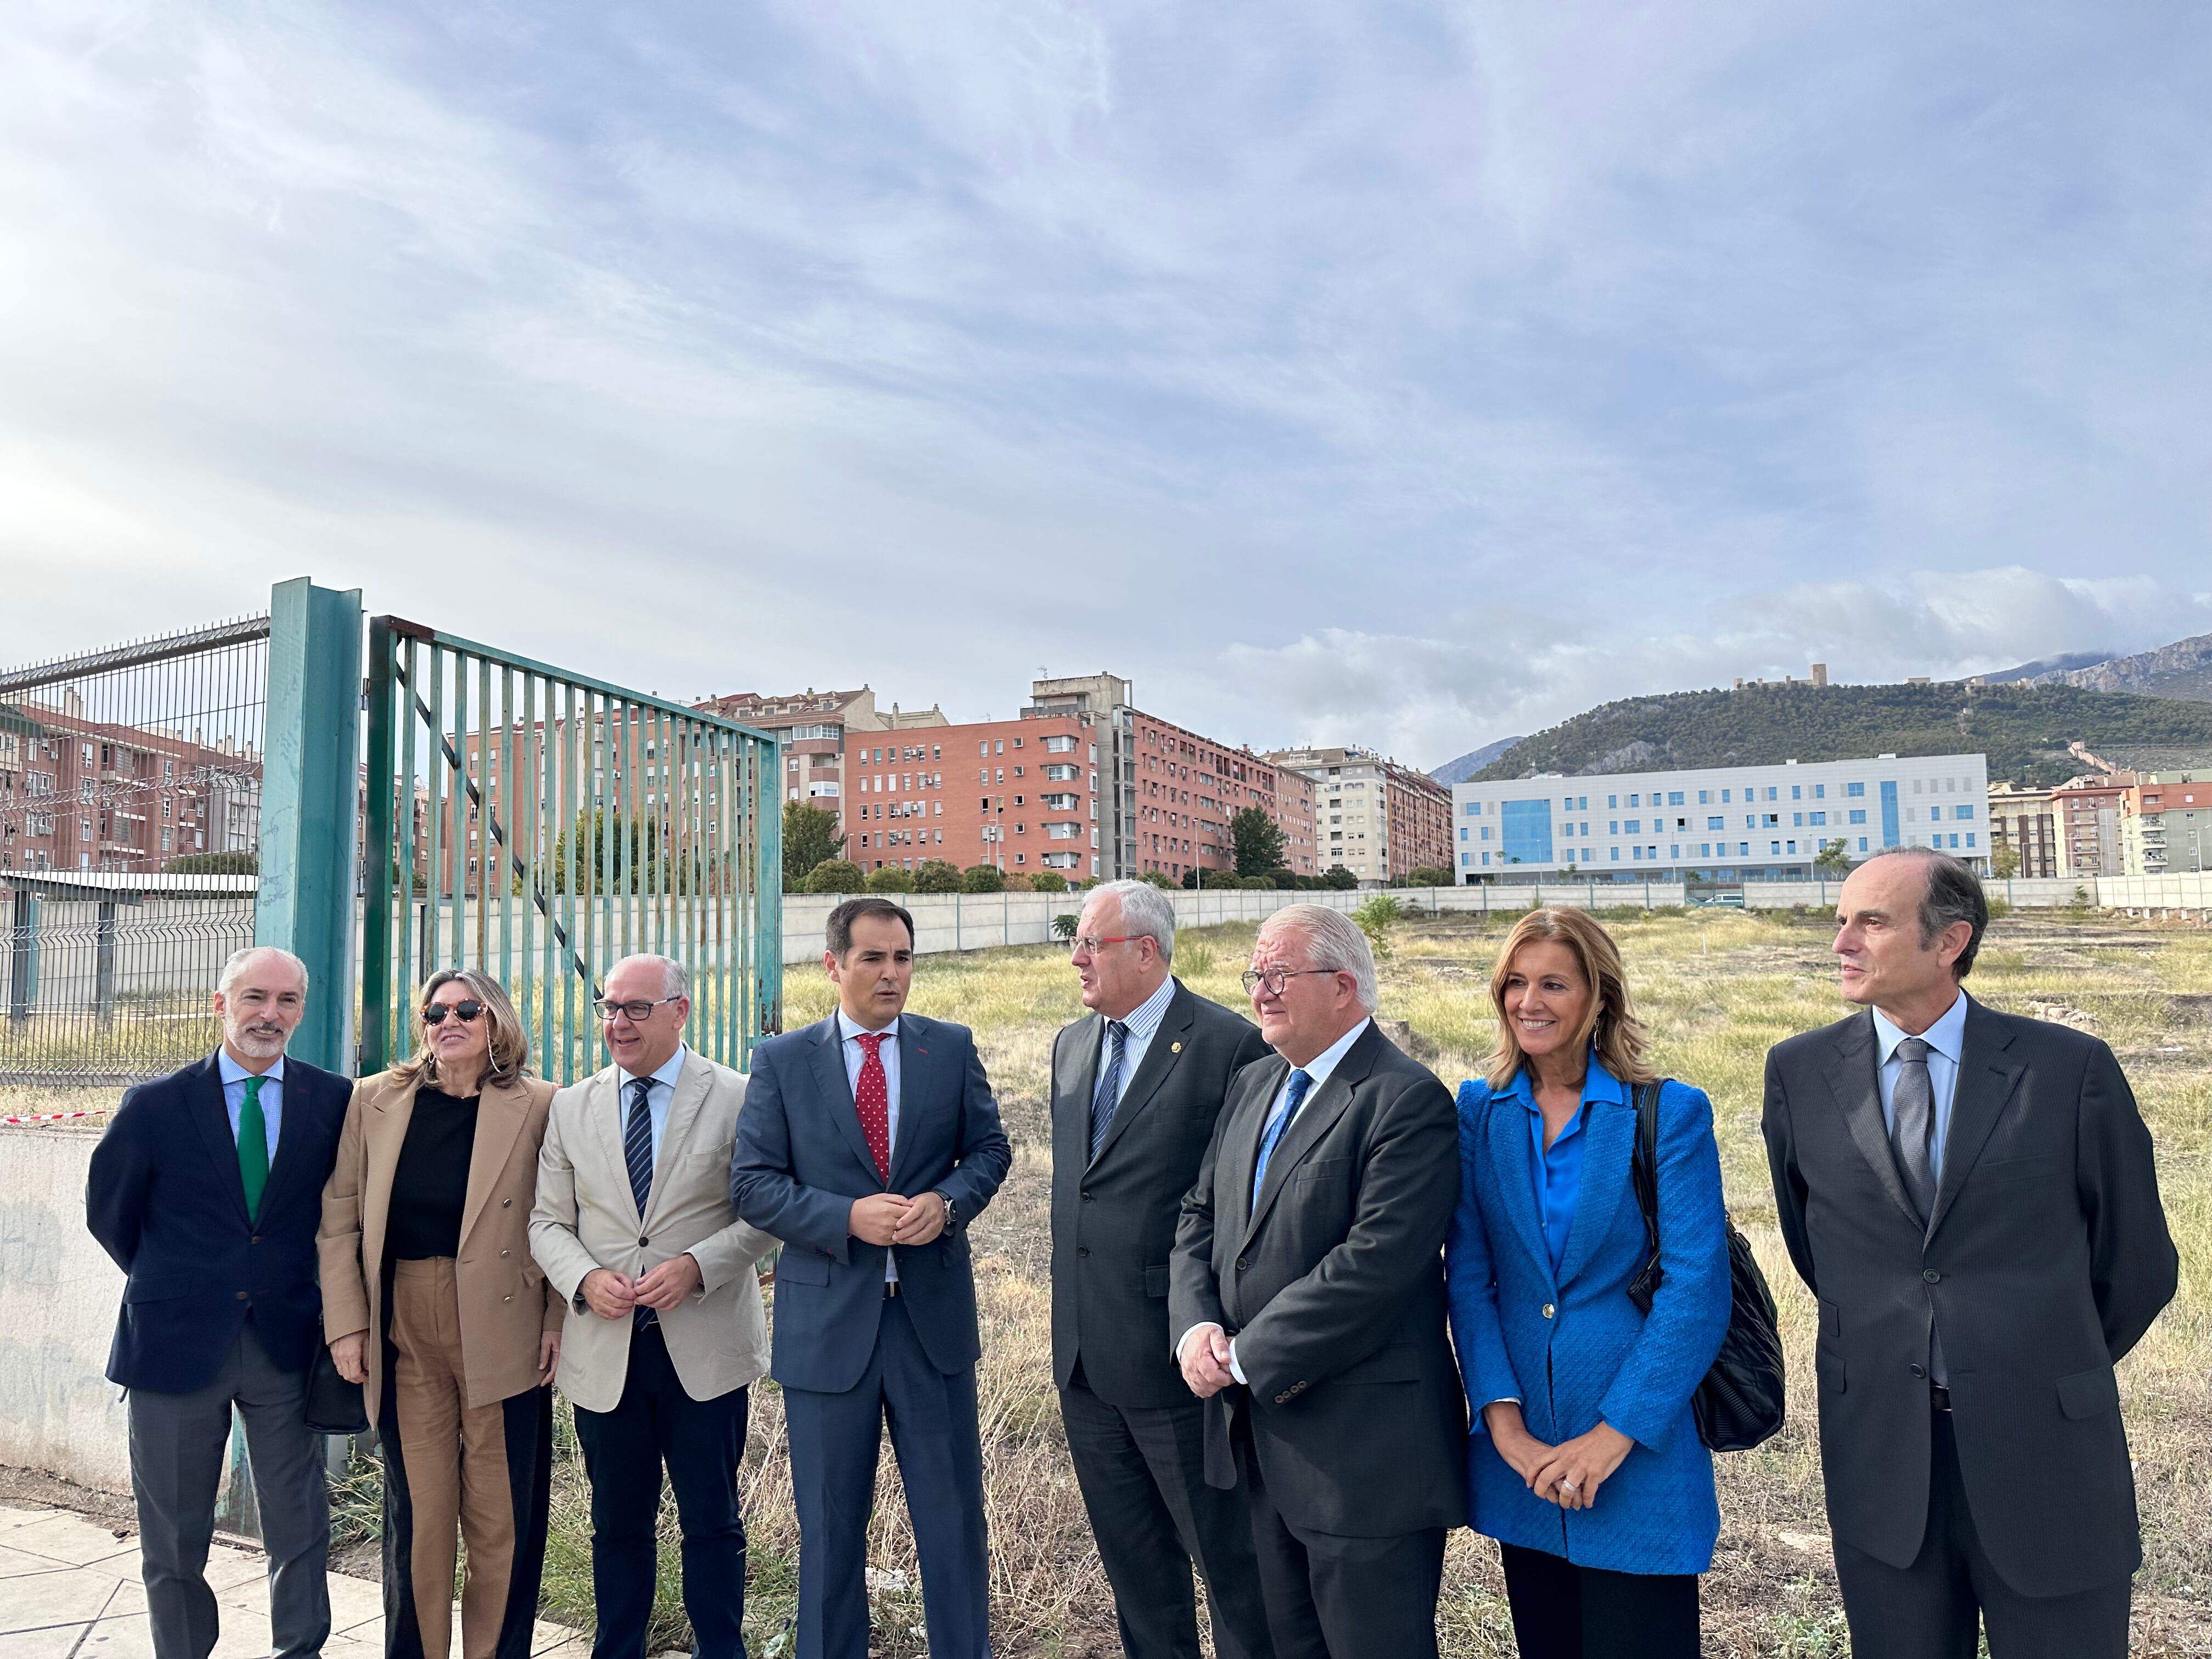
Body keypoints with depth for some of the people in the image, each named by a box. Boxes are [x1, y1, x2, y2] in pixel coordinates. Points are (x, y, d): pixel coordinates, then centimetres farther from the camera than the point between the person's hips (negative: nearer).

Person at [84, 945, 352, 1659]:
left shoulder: (334, 1102, -3)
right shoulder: (156, 1104, -5)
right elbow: (109, 1213, 7)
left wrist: (311, 1289, 3)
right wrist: (173, 1286, 9)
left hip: (286, 1340, 1)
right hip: (178, 1343, 0)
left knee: (301, 1532, 7)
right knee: (173, 1543, 13)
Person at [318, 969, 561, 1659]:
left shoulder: (537, 1105, -1)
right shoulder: (374, 1100, 6)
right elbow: (339, 1221, 5)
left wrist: (557, 1321, -7)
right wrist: (346, 1324, -1)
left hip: (503, 1335, -2)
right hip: (405, 1337, 2)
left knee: (502, 1519, 5)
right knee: (417, 1515, 10)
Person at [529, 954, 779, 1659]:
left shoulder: (737, 1098, -3)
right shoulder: (570, 1107, 8)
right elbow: (548, 1221, 9)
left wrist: (697, 1267, -18)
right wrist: (585, 1278, -10)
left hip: (704, 1348, -2)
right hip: (604, 1347, 3)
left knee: (712, 1522, 8)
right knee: (618, 1524, 15)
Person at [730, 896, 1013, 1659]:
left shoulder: (952, 1048, 2)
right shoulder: (782, 1061, -1)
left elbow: (990, 1148, 6)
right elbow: (754, 1183, -5)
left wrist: (947, 1202, -15)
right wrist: (848, 1218, -18)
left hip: (933, 1312, 1)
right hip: (827, 1319, -1)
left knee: (953, 1511, 13)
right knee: (830, 1525, 14)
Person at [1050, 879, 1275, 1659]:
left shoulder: (1230, 1045, -14)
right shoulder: (1072, 1045, 9)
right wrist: (1071, 1312, 16)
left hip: (1177, 1356, -7)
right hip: (1084, 1355, 7)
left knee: (1228, 1554, 8)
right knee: (1132, 1559, 21)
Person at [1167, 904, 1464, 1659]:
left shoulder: (1406, 1100, -16)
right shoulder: (1251, 1086, 11)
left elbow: (1375, 1265, -24)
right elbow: (1199, 1218, 13)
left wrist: (1248, 1356, -18)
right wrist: (1196, 1325, -6)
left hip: (1363, 1448, -8)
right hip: (1262, 1436, 8)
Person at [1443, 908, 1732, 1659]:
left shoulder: (1672, 1112, -7)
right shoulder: (1479, 1110, 3)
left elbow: (1696, 1289, -11)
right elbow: (1467, 1275, 0)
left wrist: (1613, 1436, -15)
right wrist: (1504, 1423, -10)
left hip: (1640, 1451, -3)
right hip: (1519, 1454, 3)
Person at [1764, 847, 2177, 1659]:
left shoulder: (2072, 1068, -6)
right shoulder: (1799, 1072, -1)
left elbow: (2139, 1264, 4)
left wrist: (2055, 1376, 13)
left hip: (2047, 1451, -1)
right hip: (1878, 1455, 2)